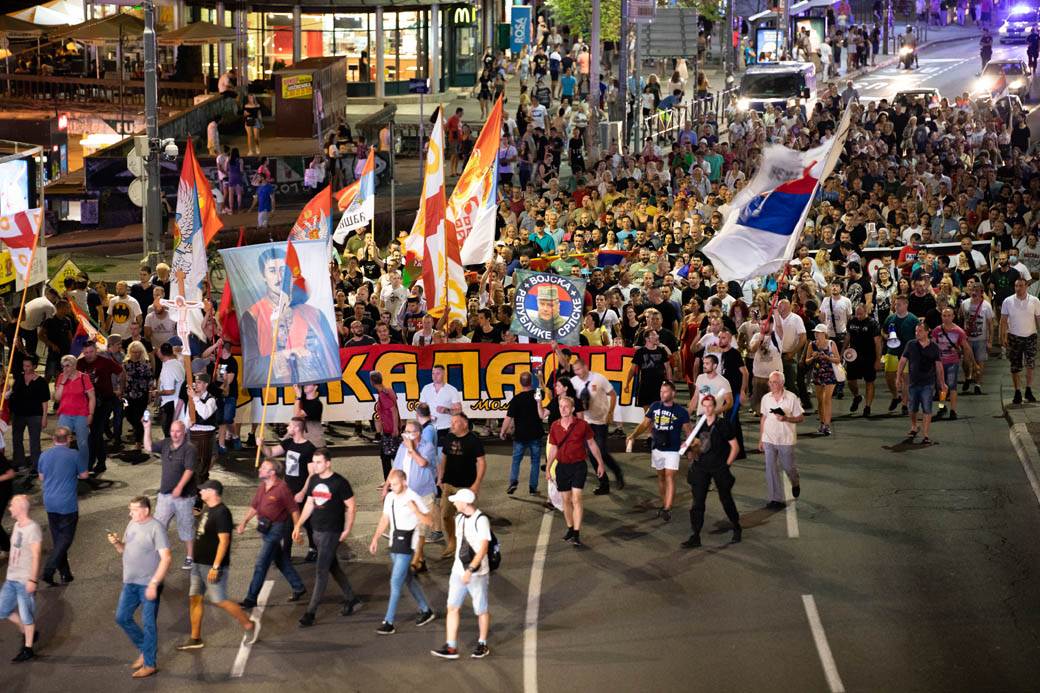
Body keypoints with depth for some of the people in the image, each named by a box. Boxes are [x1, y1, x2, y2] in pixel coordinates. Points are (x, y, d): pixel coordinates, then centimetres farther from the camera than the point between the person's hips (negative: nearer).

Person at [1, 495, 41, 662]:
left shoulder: (33, 529, -17)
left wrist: (33, 580, -21)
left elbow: (36, 557, -18)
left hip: (25, 580, -9)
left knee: (26, 615, 1)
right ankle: (26, 632, 30)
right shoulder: (17, 526, 9)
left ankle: (28, 649, 12)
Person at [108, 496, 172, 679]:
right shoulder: (132, 524, 7)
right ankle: (144, 649, 30)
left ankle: (149, 665, 10)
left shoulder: (156, 528, -16)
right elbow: (124, 551, 17)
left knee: (148, 624, 0)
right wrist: (117, 543, -6)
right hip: (130, 582, 8)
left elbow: (166, 558, -21)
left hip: (149, 584, -8)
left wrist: (154, 583, -25)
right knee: (122, 617, 12)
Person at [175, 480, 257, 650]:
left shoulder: (221, 513, -20)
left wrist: (215, 567, -26)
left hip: (213, 566, -9)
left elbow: (224, 541, -25)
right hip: (199, 563, 9)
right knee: (194, 598, 8)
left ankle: (249, 625, 12)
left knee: (220, 601, -4)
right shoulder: (206, 509, 9)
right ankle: (195, 638, 15)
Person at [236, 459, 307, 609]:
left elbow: (294, 510, -13)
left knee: (261, 565, -5)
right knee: (281, 561, 19)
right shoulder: (262, 487, 5)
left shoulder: (282, 488, -18)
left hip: (275, 529, -8)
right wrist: (243, 523, 4)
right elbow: (254, 507, 13)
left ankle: (251, 598, 0)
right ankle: (299, 588, 33)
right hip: (264, 528, 8)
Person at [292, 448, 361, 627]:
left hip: (332, 532, -7)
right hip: (317, 530, 7)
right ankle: (351, 599, 31)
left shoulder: (339, 483, -13)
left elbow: (351, 506, -8)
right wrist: (298, 526, 12)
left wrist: (347, 530, -10)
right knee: (333, 567, 16)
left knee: (321, 571, -8)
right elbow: (309, 504, 16)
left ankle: (311, 612, -7)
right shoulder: (314, 480, 6)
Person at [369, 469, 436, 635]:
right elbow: (384, 520, 17)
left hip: (407, 543, -8)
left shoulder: (414, 498, -15)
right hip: (394, 541, 8)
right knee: (407, 578, 18)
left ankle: (389, 622, -8)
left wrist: (415, 510, -29)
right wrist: (375, 539, 14)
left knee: (396, 581, -10)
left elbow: (429, 522, -15)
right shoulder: (389, 497, 5)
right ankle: (425, 610, 34)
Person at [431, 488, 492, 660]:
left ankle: (482, 644, 24)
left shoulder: (481, 520, -16)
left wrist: (470, 570, -27)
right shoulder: (459, 518, 8)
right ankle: (451, 647, -1)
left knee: (481, 610, 7)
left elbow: (483, 548, -21)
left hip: (477, 574, -7)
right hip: (458, 572, 7)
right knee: (452, 607, -2)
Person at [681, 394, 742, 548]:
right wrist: (690, 447, 2)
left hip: (719, 467, -4)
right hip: (702, 466, 4)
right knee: (698, 501, -2)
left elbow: (735, 447, -7)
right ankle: (695, 537, 0)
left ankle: (737, 529, 30)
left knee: (725, 499, 9)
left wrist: (726, 464, -9)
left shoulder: (722, 424, -9)